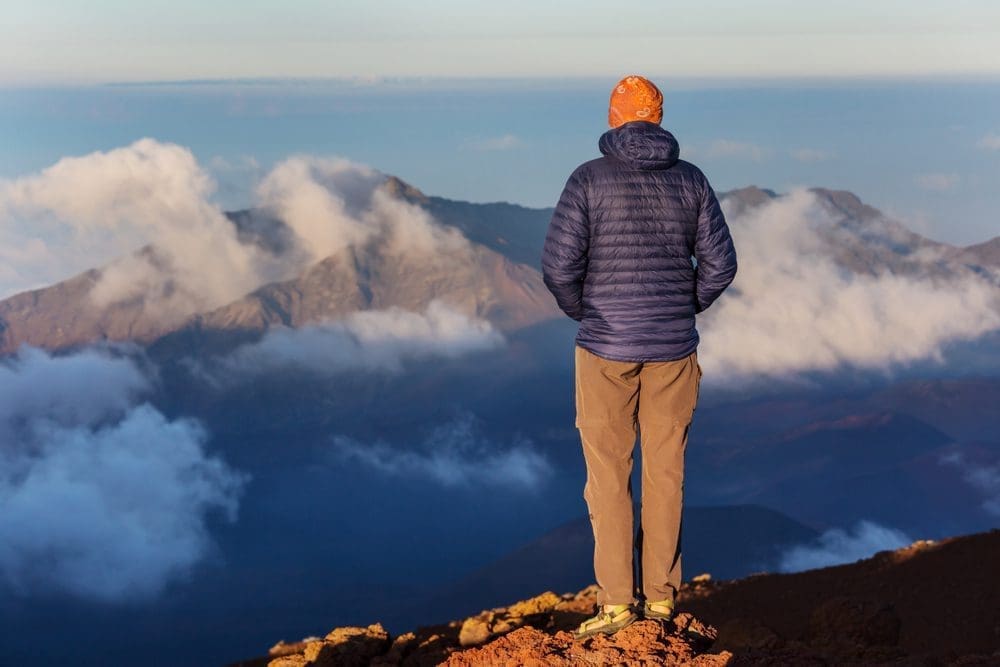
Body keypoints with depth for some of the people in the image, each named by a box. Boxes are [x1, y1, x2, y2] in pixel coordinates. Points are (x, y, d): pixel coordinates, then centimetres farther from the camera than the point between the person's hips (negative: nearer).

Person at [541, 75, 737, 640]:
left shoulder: (589, 179, -7)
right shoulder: (690, 179, 2)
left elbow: (559, 265, -12)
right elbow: (720, 263, 0)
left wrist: (581, 310, 7)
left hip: (606, 347, -3)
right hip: (673, 348, 3)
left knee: (608, 475, 5)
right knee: (665, 472, 10)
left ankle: (617, 601, 5)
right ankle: (661, 596, 15)